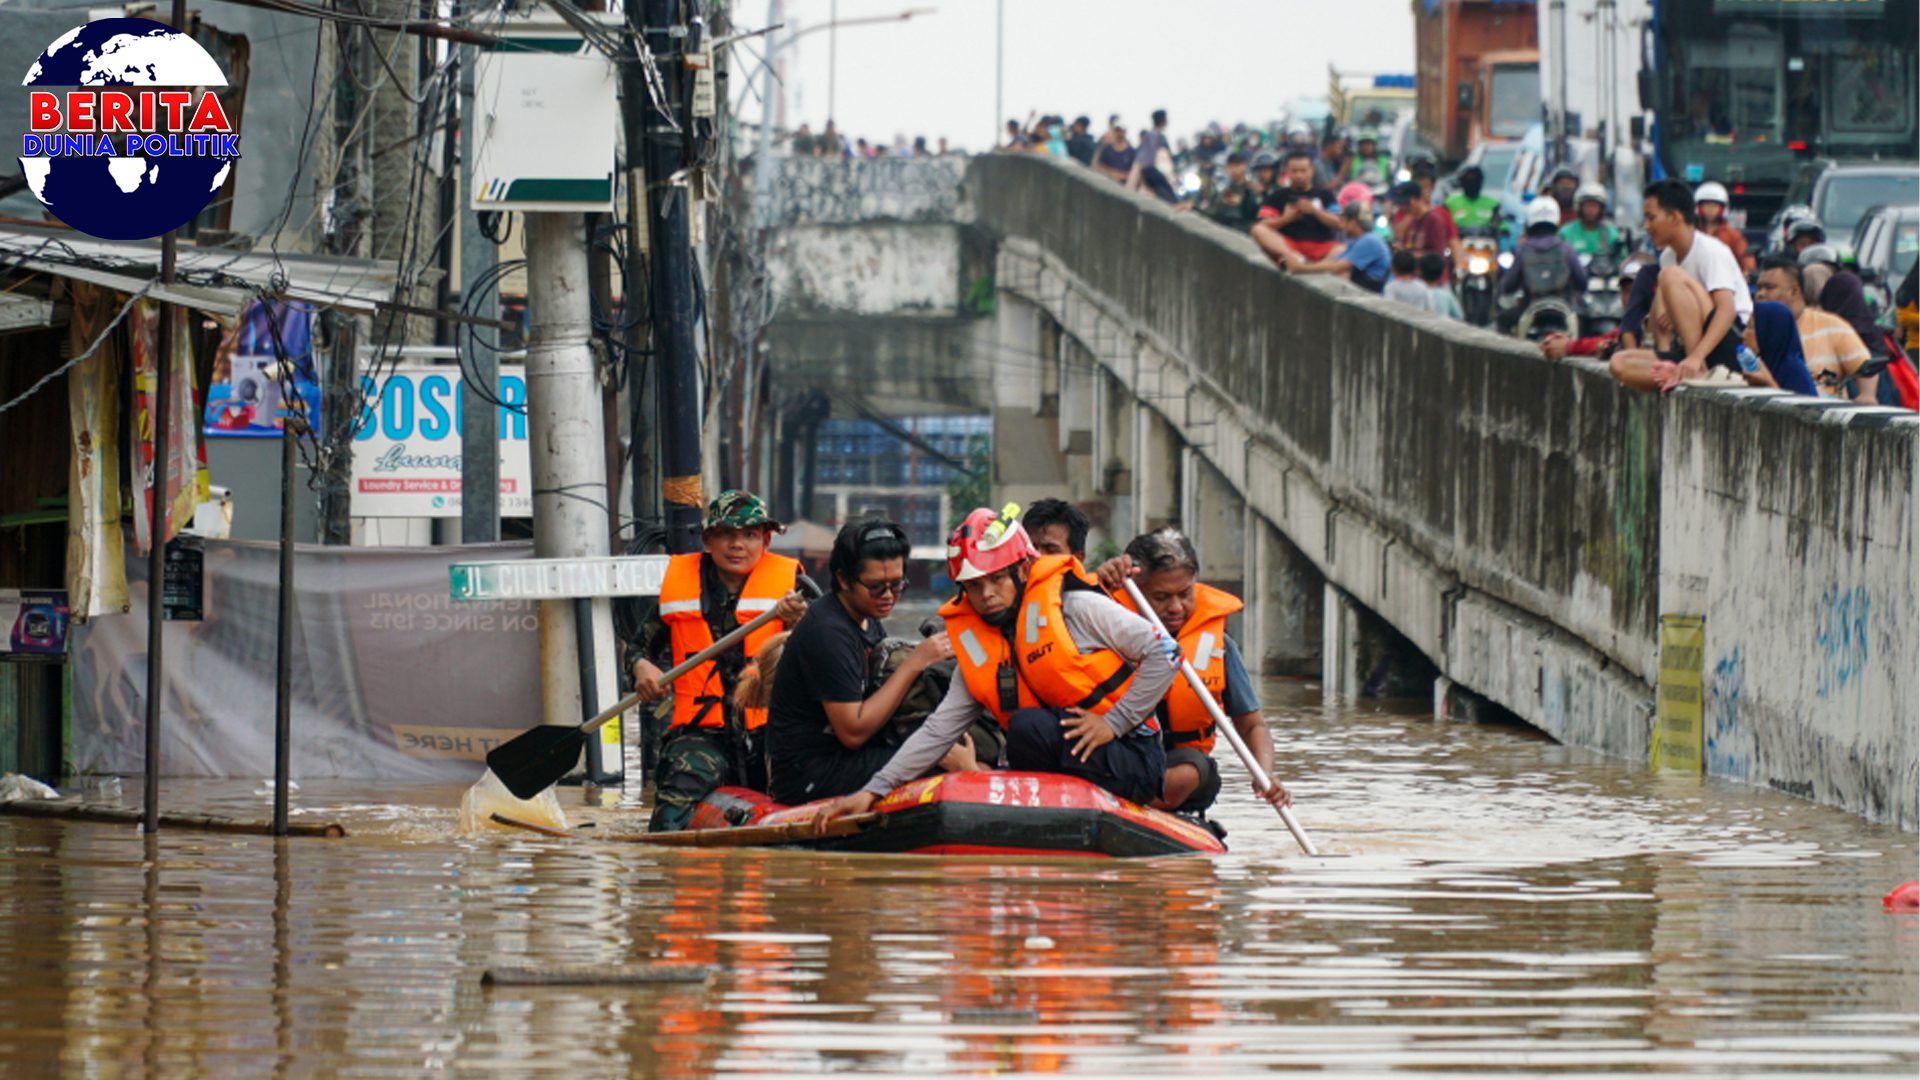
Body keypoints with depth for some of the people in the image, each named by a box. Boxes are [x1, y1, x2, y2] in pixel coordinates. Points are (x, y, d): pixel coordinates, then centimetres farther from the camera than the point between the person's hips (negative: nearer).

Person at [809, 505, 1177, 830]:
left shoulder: (1075, 606, -8)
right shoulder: (976, 649, 9)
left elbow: (1162, 655, -10)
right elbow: (937, 731, 6)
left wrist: (1113, 722, -16)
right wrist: (872, 792, -3)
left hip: (1135, 764, -6)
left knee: (1027, 725, -29)